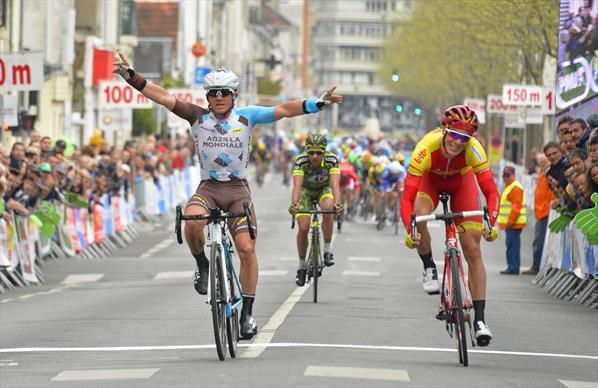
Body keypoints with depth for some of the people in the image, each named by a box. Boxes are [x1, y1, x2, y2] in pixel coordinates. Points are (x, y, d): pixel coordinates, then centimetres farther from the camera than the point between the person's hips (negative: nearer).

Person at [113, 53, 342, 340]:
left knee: (247, 249, -11)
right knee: (192, 222, -33)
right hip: (208, 187, 0)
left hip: (237, 190, 0)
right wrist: (130, 75, -14)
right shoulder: (198, 117, 1)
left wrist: (318, 103, -11)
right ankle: (202, 266, -3)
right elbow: (163, 97, -5)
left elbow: (284, 110, -2)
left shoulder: (246, 116, 1)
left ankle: (247, 312, 0)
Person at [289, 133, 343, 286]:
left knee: (327, 209, -33)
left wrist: (337, 203, -60)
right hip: (306, 190, 0)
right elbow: (297, 185, -42)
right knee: (303, 227, -16)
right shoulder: (301, 161, -32)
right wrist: (294, 204, -61)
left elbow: (335, 184, -42)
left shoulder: (332, 160, -31)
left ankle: (327, 249, -16)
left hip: (324, 189, 0)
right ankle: (302, 265, 4)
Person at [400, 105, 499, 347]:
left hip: (461, 182, 1)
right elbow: (408, 196, -39)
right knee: (419, 218, -34)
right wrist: (409, 231, -53)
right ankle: (429, 269, -5)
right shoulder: (426, 148, -38)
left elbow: (491, 191, -35)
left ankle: (480, 319, -5)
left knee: (473, 249, -9)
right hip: (431, 179, -1)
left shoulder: (473, 149, -35)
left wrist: (491, 223, -52)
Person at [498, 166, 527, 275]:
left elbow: (516, 206, -20)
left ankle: (513, 268, -12)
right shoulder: (508, 186, 21)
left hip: (514, 223, -10)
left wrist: (510, 221, -21)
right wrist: (507, 222, 24)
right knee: (511, 245, 12)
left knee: (513, 245, -11)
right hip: (509, 222, 10)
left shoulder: (515, 188, -13)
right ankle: (511, 267, 15)